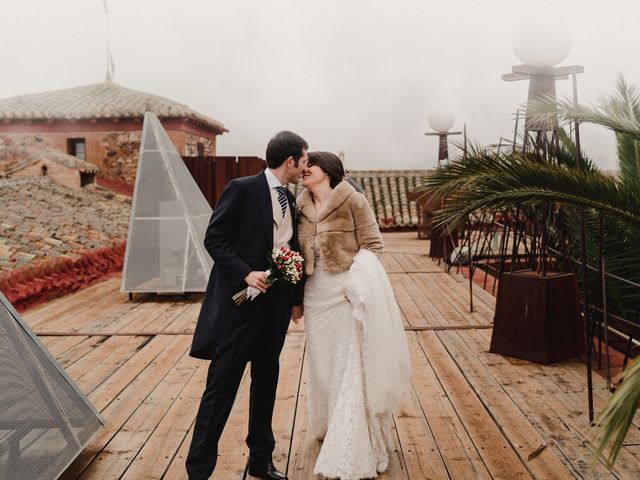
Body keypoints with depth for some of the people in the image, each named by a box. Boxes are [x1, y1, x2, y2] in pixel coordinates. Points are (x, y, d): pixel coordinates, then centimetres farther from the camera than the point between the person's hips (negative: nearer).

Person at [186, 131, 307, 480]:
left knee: (266, 382, 15)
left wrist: (295, 298, 8)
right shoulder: (242, 189, -9)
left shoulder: (289, 199, 12)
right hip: (239, 301, -7)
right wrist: (245, 273, -21)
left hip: (275, 304, 7)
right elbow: (214, 238, -12)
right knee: (221, 386, -1)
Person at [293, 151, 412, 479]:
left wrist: (355, 279, -19)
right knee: (322, 367, 15)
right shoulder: (302, 207, 8)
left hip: (348, 294, -6)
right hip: (316, 296, 6)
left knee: (351, 370, -1)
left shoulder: (352, 200, -8)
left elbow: (372, 246, -7)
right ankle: (331, 432, 38)